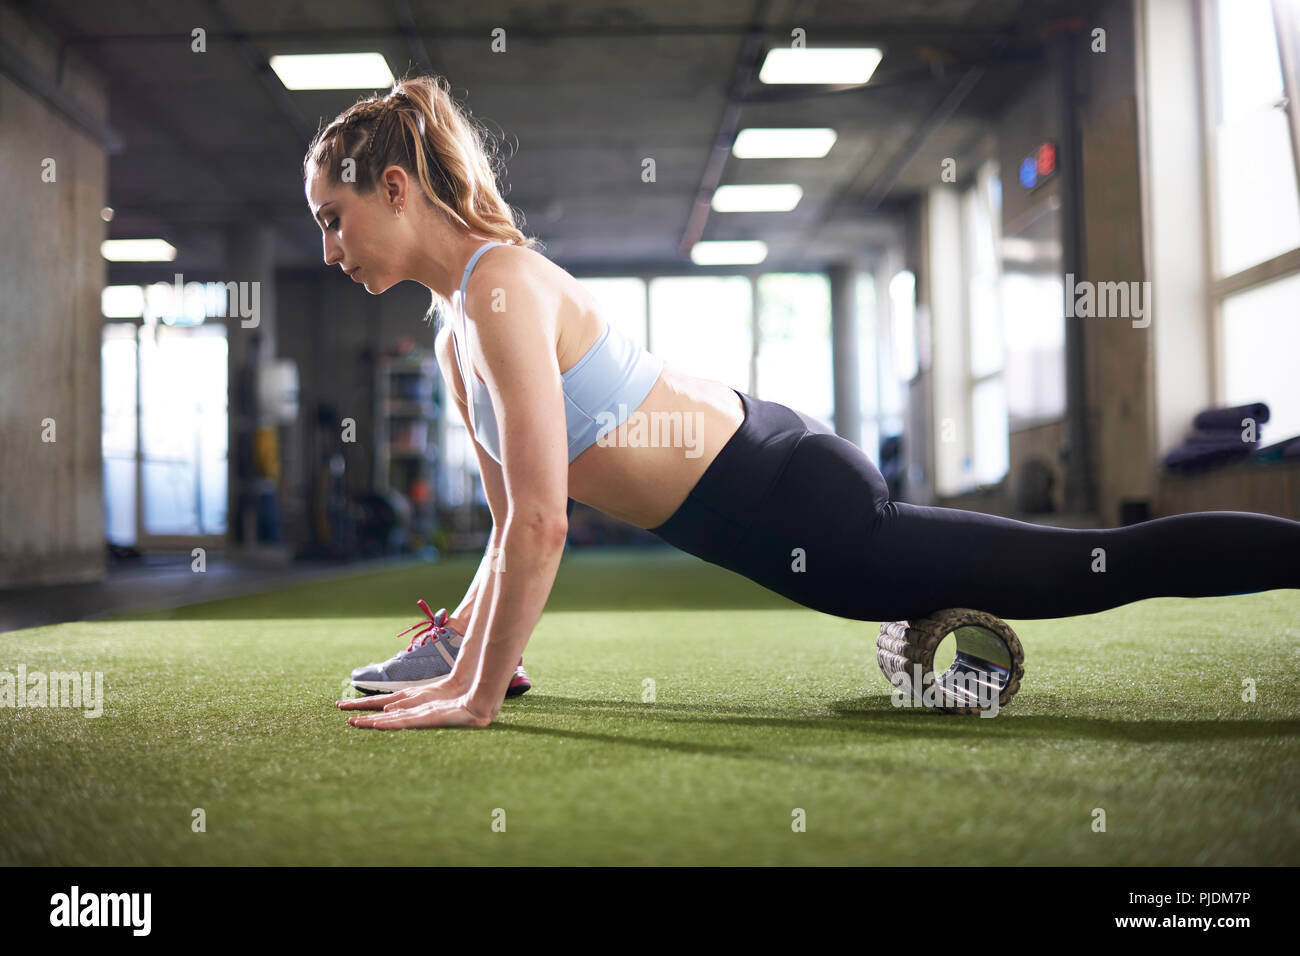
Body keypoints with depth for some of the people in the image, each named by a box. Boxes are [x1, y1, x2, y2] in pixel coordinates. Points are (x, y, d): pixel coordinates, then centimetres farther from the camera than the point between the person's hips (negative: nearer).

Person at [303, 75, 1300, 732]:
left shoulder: (502, 287, -20)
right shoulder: (454, 335, 9)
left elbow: (542, 521, -25)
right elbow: (512, 525, 16)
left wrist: (479, 700, -17)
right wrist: (462, 673, 14)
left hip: (790, 500, -8)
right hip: (752, 511, 8)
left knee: (1095, 567, 1)